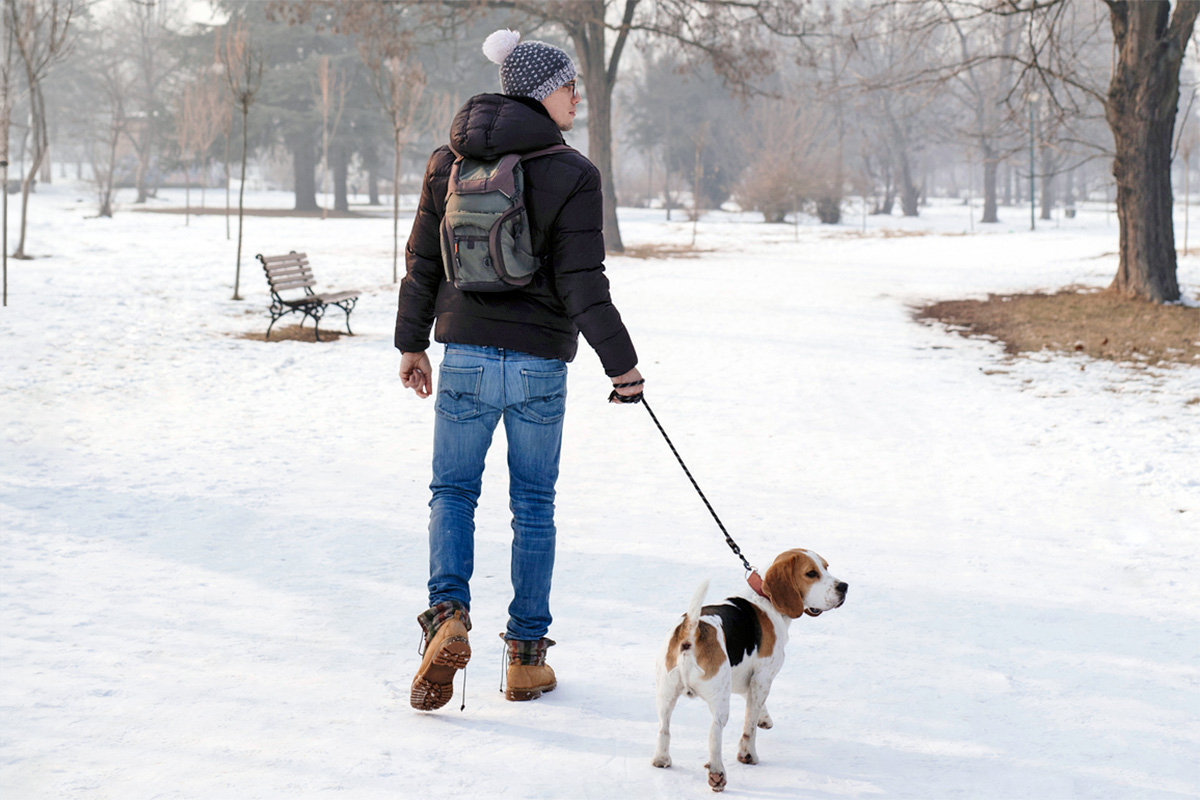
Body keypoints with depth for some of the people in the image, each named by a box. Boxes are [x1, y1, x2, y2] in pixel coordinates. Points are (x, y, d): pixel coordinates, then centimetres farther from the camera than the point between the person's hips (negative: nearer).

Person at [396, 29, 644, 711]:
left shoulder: (449, 161, 3)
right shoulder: (572, 175, -10)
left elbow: (423, 262, 8)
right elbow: (582, 283, -13)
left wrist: (412, 342, 18)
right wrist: (621, 362, -7)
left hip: (466, 354, 2)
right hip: (541, 361, -2)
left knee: (453, 490, 12)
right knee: (534, 504, 10)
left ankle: (449, 616, -13)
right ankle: (527, 655, 14)